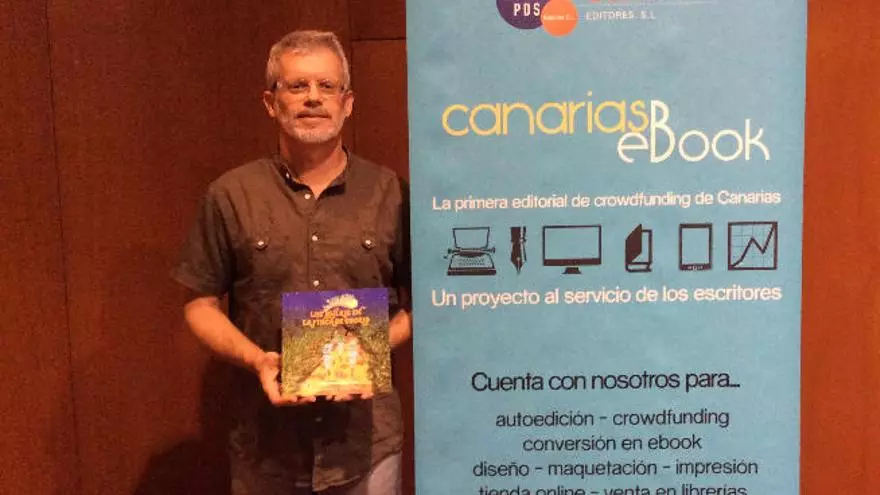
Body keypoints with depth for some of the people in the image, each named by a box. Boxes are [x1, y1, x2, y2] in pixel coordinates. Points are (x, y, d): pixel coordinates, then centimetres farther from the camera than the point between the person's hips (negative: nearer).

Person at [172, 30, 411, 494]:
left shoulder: (390, 193, -1)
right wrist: (257, 361, -13)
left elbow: (419, 303, 4)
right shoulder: (230, 196, -2)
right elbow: (201, 305, 2)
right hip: (267, 438, 0)